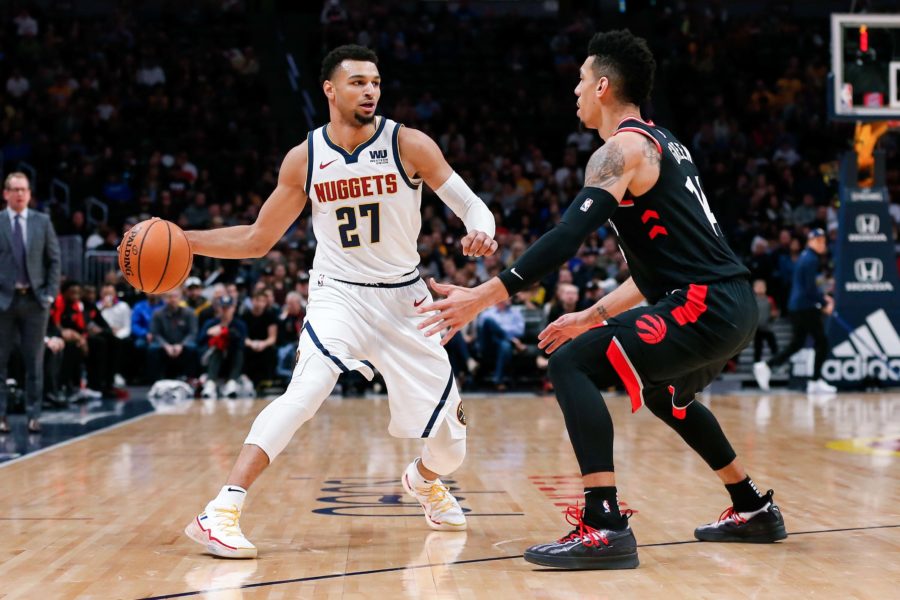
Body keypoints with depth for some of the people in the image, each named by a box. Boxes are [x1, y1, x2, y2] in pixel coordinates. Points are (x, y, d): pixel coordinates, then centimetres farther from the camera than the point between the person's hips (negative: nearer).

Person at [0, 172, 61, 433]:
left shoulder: (42, 222, 7)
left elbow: (54, 260, 7)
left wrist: (50, 293, -2)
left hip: (35, 299, 1)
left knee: (35, 361, 4)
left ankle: (33, 415, 9)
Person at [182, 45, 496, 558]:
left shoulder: (409, 145, -9)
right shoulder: (304, 159, -5)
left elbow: (471, 205, -8)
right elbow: (256, 240, 4)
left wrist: (482, 232, -32)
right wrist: (181, 240, -7)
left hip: (404, 300, 1)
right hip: (339, 296, -1)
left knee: (451, 445, 6)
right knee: (307, 390, -32)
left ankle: (424, 480, 45)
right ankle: (221, 513, -33)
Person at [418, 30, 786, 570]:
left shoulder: (622, 149, -8)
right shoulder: (662, 144, 21)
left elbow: (569, 236, -22)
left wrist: (485, 296, -24)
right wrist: (594, 317, 27)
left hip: (706, 306, -10)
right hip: (734, 304, 10)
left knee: (572, 363, -14)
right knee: (664, 392, 34)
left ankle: (605, 528, -22)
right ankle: (754, 511, 43)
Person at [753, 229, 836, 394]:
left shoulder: (805, 257, 17)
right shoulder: (811, 259, -14)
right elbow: (810, 288, -19)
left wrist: (823, 297, 19)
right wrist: (825, 304, -11)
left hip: (796, 306, 10)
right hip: (807, 307, -10)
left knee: (796, 343, 12)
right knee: (821, 342, -2)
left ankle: (766, 366, 3)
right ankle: (815, 381, -1)